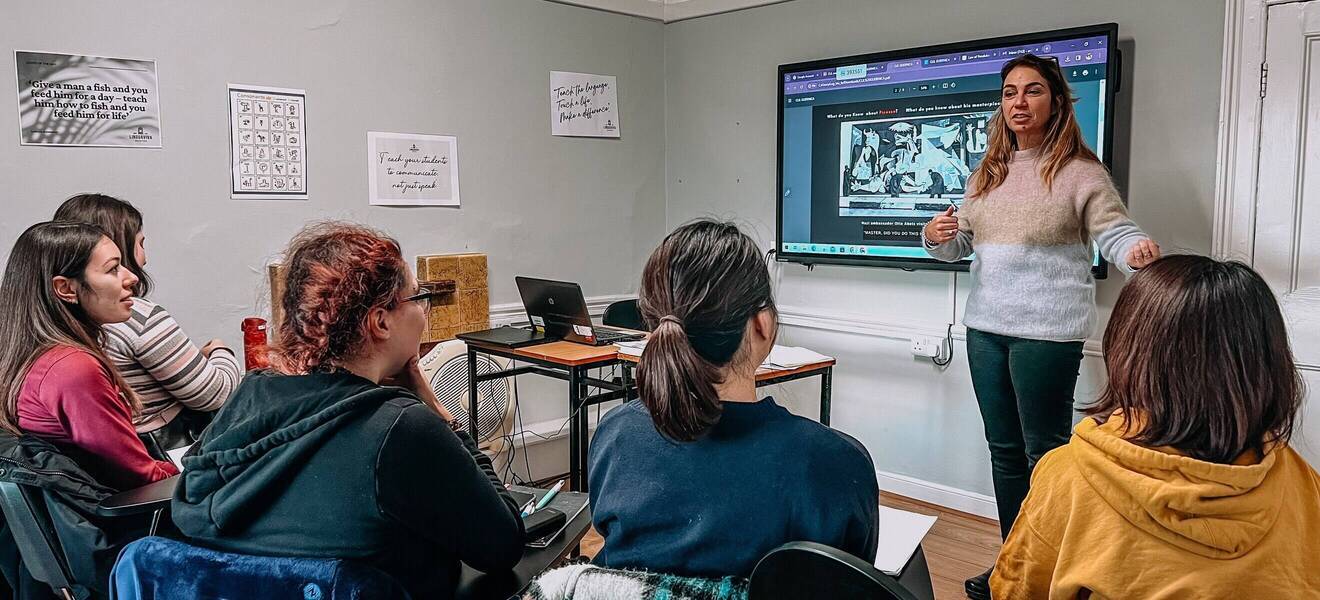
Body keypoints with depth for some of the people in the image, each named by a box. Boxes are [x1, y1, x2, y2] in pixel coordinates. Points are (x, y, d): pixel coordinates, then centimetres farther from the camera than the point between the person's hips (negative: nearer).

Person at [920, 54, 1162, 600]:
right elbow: (960, 243, 14)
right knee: (1004, 449, 15)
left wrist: (1140, 252, -35)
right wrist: (937, 236, -9)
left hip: (1047, 331, -6)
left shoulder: (1080, 172, -6)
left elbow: (1117, 233, -12)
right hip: (985, 327, 6)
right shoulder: (987, 174, 11)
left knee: (1045, 453, 2)